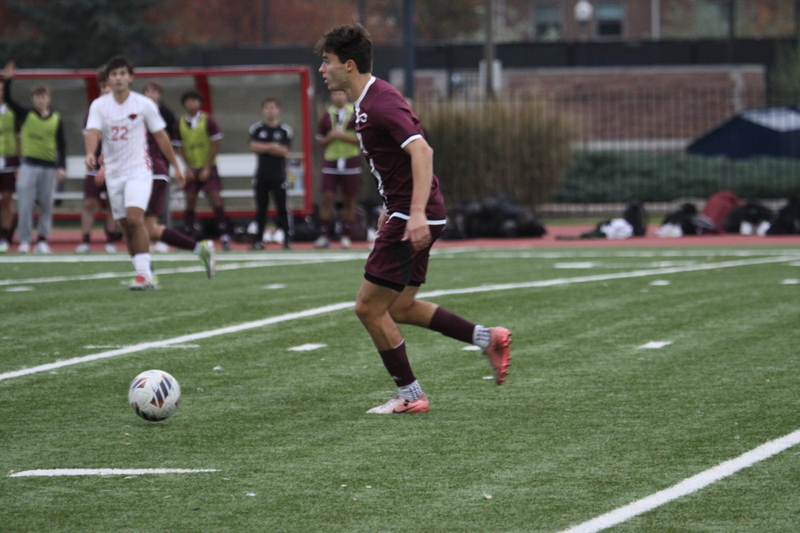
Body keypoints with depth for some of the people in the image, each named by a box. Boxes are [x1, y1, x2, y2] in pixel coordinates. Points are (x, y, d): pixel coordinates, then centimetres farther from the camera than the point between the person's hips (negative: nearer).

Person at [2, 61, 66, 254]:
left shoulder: (56, 119, 5)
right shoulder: (26, 115, 4)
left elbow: (61, 145, 7)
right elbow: (8, 100, -2)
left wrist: (62, 167, -2)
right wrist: (7, 80, -15)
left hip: (49, 167, 1)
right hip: (29, 164, -1)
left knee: (46, 206, 4)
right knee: (25, 204, -5)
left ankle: (42, 240, 13)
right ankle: (24, 241, 1)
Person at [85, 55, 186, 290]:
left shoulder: (144, 104, -3)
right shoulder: (99, 105, 1)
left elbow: (161, 136, 5)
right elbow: (93, 132, -15)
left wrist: (176, 167, 8)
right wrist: (90, 153, -36)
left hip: (139, 170, -4)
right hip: (113, 173, 4)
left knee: (134, 218, -21)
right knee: (126, 227, 6)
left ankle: (144, 273, -20)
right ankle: (145, 273, 17)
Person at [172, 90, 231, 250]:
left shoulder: (208, 120, -5)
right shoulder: (180, 123, 2)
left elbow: (215, 145, -5)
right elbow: (180, 147, 7)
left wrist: (207, 168, -9)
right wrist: (188, 168, -4)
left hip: (208, 168, -2)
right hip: (191, 169, 2)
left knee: (216, 200, -9)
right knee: (190, 201, 1)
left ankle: (224, 237, -7)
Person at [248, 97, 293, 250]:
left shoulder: (285, 130, -1)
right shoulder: (256, 129, 5)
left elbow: (284, 151, -10)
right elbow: (253, 146, -8)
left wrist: (263, 148, -10)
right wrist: (272, 147, -13)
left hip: (278, 174, -2)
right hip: (262, 174, 2)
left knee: (282, 207, -4)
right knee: (261, 208, 5)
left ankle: (287, 239, -1)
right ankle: (258, 240, 9)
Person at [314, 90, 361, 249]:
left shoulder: (355, 114, 2)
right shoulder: (327, 116, 9)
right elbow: (320, 141, 12)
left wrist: (344, 136, -13)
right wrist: (331, 137, -8)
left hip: (350, 160, -1)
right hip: (331, 161, 1)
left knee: (349, 200, 2)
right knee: (327, 198, -7)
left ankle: (346, 236, 10)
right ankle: (324, 236, -4)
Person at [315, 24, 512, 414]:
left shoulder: (380, 102, -18)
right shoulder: (367, 102, 14)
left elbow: (421, 151, -29)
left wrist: (417, 213, -37)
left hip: (413, 220, -10)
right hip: (405, 213, 10)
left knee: (369, 307, -4)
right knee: (398, 308, 15)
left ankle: (410, 395, 5)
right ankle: (486, 338, 16)